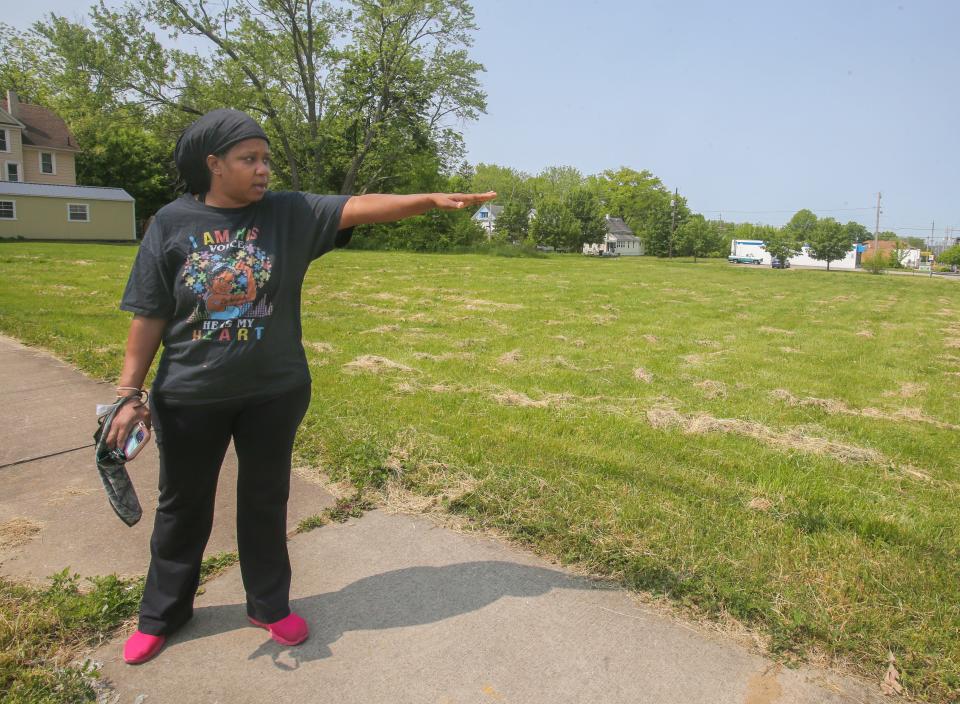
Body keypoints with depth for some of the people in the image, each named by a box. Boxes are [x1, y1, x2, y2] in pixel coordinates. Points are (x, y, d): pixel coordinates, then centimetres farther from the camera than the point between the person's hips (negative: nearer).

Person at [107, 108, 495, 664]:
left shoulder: (290, 213, -5)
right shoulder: (173, 223, -6)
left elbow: (358, 207, -17)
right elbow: (150, 316, -4)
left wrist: (430, 200, -30)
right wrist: (131, 393, -4)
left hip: (273, 393, 0)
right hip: (190, 398, 0)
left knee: (266, 501, 15)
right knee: (184, 506, 17)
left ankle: (270, 605, 36)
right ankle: (163, 613, 40)